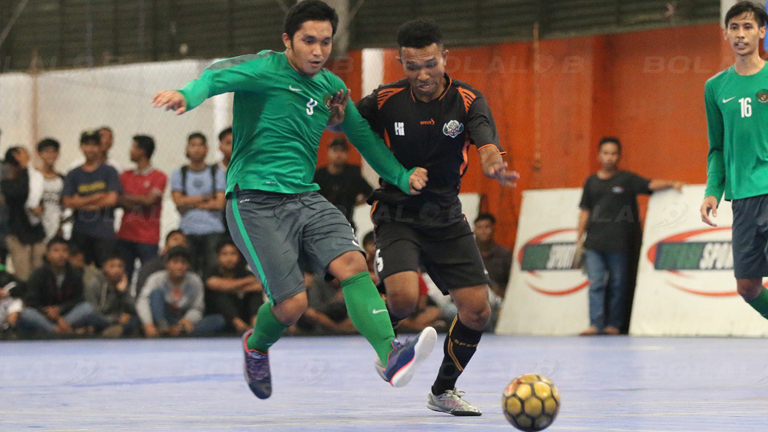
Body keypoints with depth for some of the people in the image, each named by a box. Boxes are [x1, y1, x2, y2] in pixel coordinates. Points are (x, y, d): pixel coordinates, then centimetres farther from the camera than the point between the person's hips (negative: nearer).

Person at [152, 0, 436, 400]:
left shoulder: (331, 88, 13)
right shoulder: (266, 69, -7)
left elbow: (363, 135, 29)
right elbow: (221, 75, -26)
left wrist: (402, 177, 21)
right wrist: (188, 94, -48)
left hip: (305, 198, 6)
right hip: (255, 202, -6)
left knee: (352, 263, -20)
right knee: (292, 303, -10)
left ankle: (391, 356, -33)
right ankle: (256, 347, 24)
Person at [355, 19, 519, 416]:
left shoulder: (468, 101, -10)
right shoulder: (386, 100, -10)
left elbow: (487, 145, -26)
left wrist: (495, 166, -50)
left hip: (446, 218, 2)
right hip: (397, 215, -2)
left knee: (477, 309, -4)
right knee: (404, 297, -27)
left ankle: (443, 390, 20)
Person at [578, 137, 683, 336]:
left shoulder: (627, 179, 4)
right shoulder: (592, 182, 13)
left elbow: (651, 185, -6)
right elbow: (585, 211, 16)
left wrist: (672, 184, -23)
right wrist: (579, 238, 12)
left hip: (618, 244, -2)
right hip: (594, 242, 2)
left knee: (618, 284, 2)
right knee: (596, 283, -4)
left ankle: (614, 324, 9)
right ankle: (595, 324, -6)